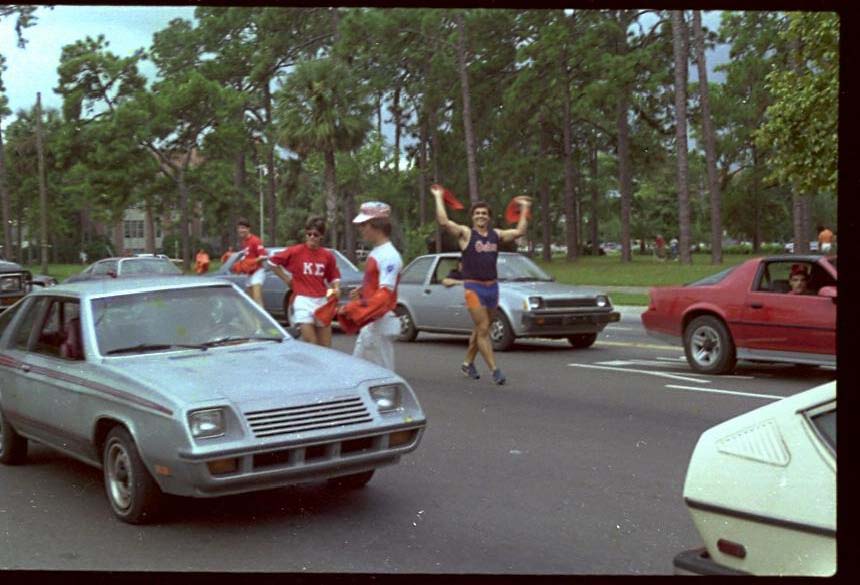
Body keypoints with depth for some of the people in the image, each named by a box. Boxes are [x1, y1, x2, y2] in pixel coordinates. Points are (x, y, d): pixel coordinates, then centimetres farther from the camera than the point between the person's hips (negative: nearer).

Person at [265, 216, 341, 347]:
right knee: (310, 344, -10)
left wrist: (336, 289, -6)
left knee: (325, 347, 7)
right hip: (303, 301, -3)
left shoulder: (327, 255, 4)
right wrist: (286, 279, 4)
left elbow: (334, 277, 14)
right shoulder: (295, 251, -4)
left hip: (322, 301, 3)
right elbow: (272, 261, 4)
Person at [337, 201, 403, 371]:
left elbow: (385, 294, -24)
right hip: (368, 324, 10)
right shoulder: (375, 253, 13)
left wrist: (353, 309, -29)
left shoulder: (389, 256, -17)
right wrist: (361, 292, 8)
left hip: (380, 324, -10)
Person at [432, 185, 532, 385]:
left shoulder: (496, 234, 12)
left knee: (481, 330, 14)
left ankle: (468, 363, 30)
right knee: (483, 330, -9)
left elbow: (519, 231, 13)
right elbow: (443, 222, -15)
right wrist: (438, 198, -11)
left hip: (492, 287, 6)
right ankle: (495, 370, -10)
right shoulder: (466, 233, -3)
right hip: (473, 287, -5)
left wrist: (524, 209, 15)